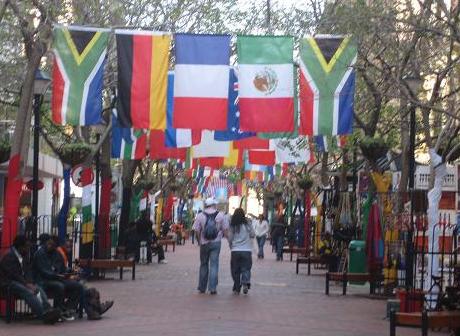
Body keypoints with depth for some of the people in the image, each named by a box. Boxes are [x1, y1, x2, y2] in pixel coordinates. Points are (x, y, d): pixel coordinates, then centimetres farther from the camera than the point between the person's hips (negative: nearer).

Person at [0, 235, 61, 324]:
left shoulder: (23, 257, 16)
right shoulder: (8, 257, -10)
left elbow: (26, 273, 11)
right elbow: (13, 274, -18)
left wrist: (30, 283, -9)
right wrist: (27, 284, -23)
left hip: (21, 281, 8)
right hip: (9, 283, -8)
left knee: (39, 289, -16)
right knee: (28, 292, -32)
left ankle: (47, 310, -35)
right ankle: (43, 315, -42)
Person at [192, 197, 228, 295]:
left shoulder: (200, 216, -4)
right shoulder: (220, 215, -3)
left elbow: (196, 231, -4)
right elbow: (225, 229, -1)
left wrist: (199, 241, 11)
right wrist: (220, 236, 15)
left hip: (204, 243, 1)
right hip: (216, 243, -1)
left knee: (203, 265, 14)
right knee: (214, 265, 1)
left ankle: (202, 287, 19)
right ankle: (212, 288, -7)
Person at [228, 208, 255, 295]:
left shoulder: (232, 226, -2)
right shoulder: (247, 225, -4)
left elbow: (229, 238, 2)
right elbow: (253, 235, 6)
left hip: (235, 251, 1)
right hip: (247, 250, -1)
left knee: (236, 270, 10)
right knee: (246, 268, 2)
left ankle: (237, 288, 11)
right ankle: (245, 283, -22)